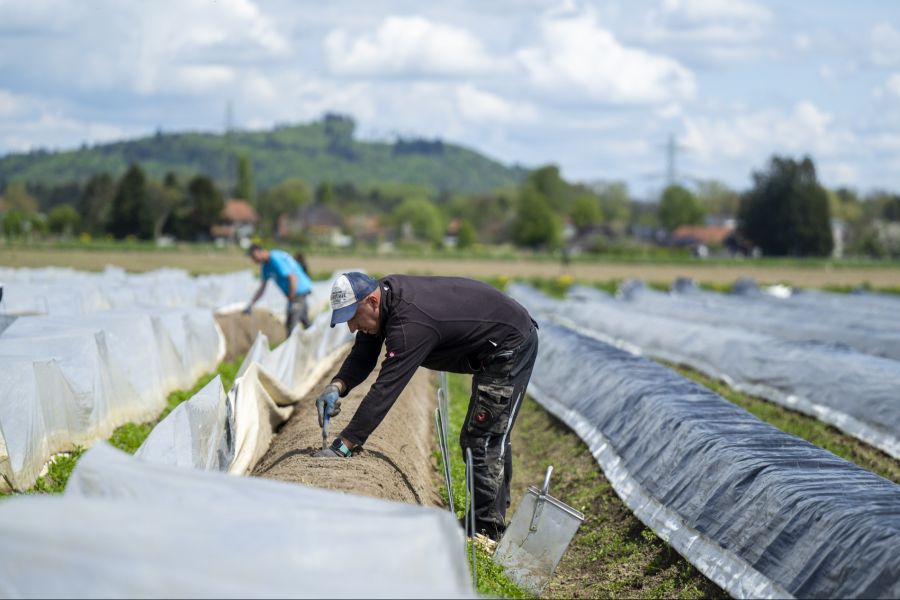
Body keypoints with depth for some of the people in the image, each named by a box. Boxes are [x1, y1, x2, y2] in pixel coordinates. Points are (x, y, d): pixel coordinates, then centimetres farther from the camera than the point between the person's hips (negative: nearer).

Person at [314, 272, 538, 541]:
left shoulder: (410, 323, -36)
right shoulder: (385, 293, -7)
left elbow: (385, 389, -39)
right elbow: (362, 357, 0)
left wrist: (342, 446, -40)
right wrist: (337, 386, -21)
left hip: (511, 345, -10)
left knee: (483, 441, -11)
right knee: (491, 439, 19)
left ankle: (487, 533, -6)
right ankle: (494, 519, 29)